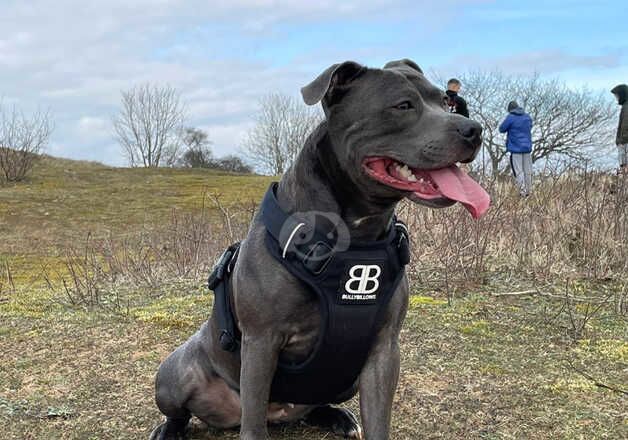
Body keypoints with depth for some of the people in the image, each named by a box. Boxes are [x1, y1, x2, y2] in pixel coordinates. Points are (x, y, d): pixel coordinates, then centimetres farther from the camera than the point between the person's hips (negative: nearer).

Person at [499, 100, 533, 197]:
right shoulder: (527, 117, 8)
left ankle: (523, 191, -9)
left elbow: (501, 129, -1)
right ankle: (528, 191, 14)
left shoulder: (510, 117, -9)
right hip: (527, 147, 5)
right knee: (527, 171, 10)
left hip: (516, 148, -5)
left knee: (518, 171, -2)